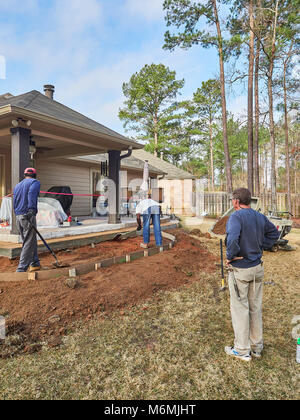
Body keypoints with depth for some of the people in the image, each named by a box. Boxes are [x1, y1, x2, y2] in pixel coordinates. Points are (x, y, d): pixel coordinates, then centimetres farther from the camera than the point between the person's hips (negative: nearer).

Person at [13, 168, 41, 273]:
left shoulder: (17, 186, 24)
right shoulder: (35, 182, 1)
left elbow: (15, 202, 19)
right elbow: (31, 194, -20)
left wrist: (18, 215, 18)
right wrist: (32, 209, -31)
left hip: (18, 217, 8)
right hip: (28, 216, -7)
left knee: (31, 241, 17)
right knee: (29, 243, -4)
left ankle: (35, 264, 24)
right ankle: (21, 269, -7)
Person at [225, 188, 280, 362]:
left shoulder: (236, 216, -19)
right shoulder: (261, 217, 3)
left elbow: (233, 238, -34)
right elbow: (274, 233, 17)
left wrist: (230, 257, -18)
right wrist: (260, 248, 14)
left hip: (240, 270, -7)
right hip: (257, 268, 7)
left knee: (240, 309, 6)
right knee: (256, 308, 17)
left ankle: (242, 350, 19)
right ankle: (257, 346, 31)